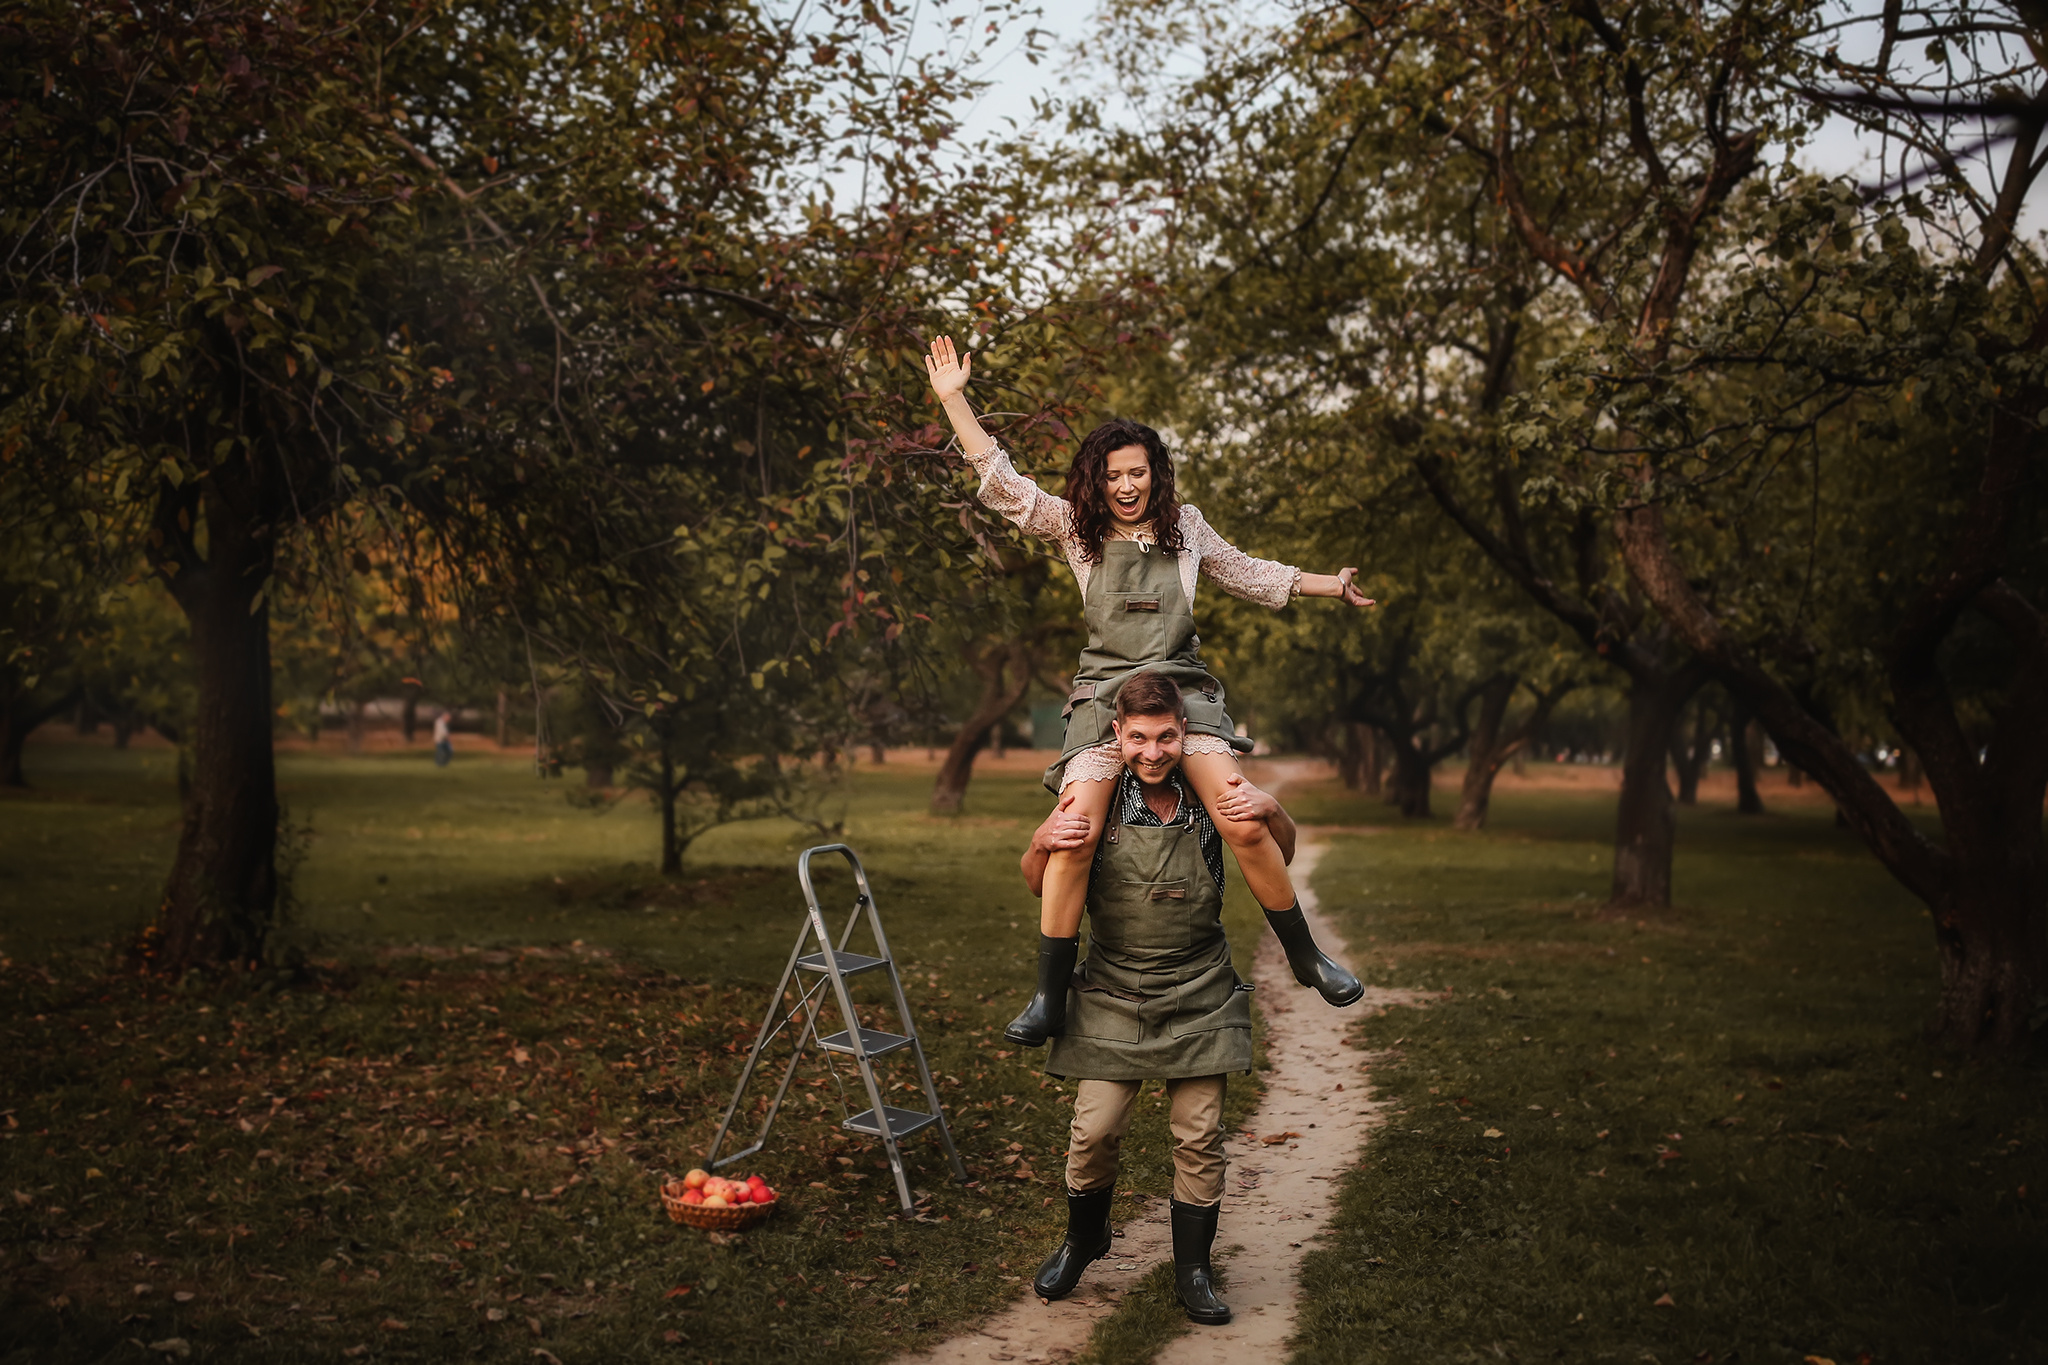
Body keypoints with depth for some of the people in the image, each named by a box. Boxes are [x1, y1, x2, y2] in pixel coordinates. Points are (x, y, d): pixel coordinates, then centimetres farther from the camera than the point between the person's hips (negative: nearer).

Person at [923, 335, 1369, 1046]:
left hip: (1182, 686, 1)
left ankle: (1305, 955, 5)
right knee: (1075, 830, -20)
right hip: (1104, 691, -1)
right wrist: (953, 398, 1)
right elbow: (1000, 481, 5)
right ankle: (1050, 995, -11)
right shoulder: (1076, 527, 9)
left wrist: (1330, 584, 28)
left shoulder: (1184, 526, 14)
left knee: (1244, 824, -14)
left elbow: (1249, 575, 27)